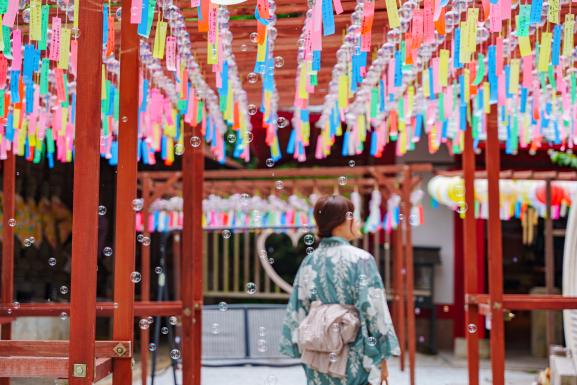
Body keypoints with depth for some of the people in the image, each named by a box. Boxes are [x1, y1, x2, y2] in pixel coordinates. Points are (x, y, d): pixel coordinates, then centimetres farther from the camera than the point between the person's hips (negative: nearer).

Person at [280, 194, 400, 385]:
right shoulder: (360, 259, -12)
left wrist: (304, 353, 13)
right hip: (355, 360, -5)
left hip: (318, 358, 5)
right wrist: (382, 359, -6)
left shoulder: (309, 261, 2)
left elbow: (297, 311, 5)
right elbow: (374, 311, -13)